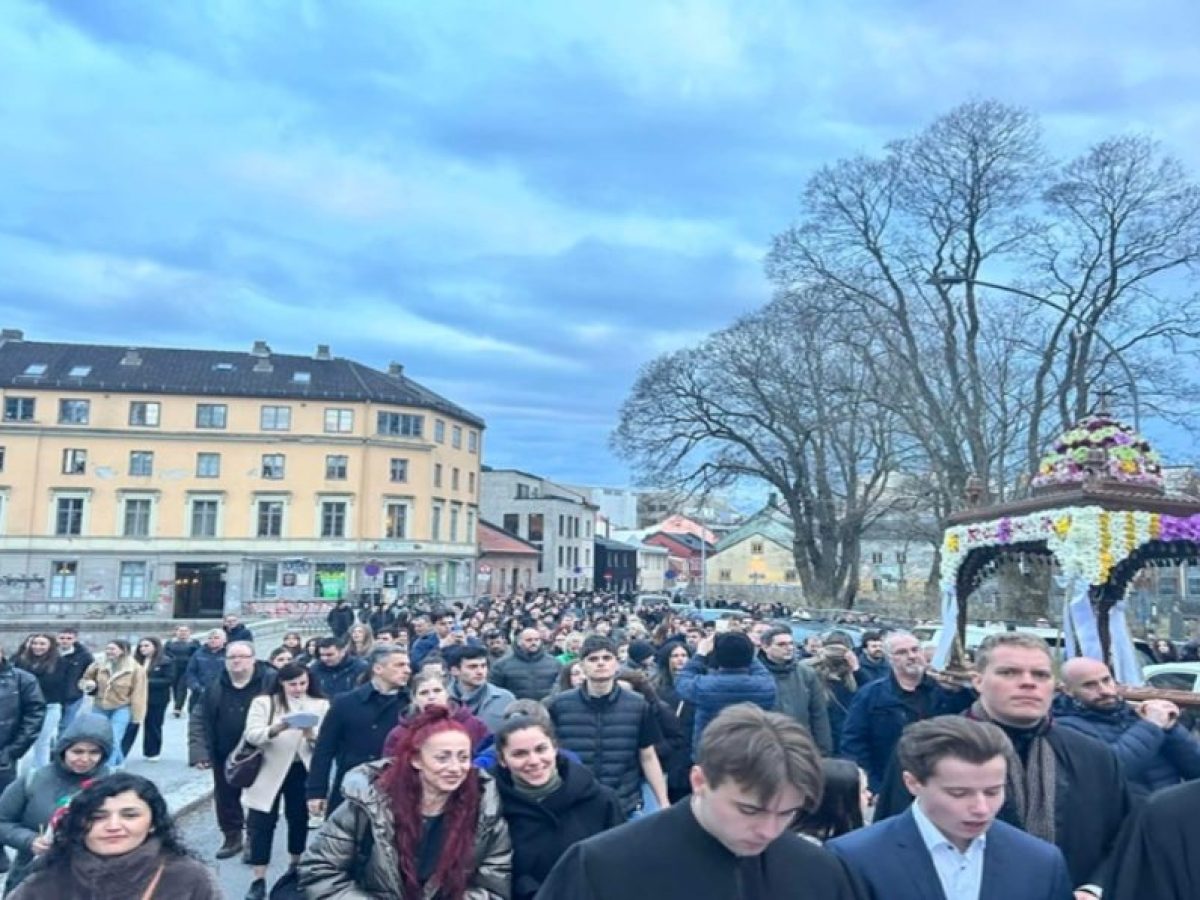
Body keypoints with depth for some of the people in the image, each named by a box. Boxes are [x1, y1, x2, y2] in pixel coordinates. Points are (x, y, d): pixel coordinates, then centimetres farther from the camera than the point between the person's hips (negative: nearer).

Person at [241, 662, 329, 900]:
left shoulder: (321, 705, 0)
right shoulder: (263, 703, -2)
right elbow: (251, 735, -13)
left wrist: (312, 736, -27)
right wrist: (275, 729, -31)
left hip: (302, 771, 1)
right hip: (269, 771, -1)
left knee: (299, 819, 13)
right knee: (261, 823, -1)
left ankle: (295, 867, 33)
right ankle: (259, 880, 8)